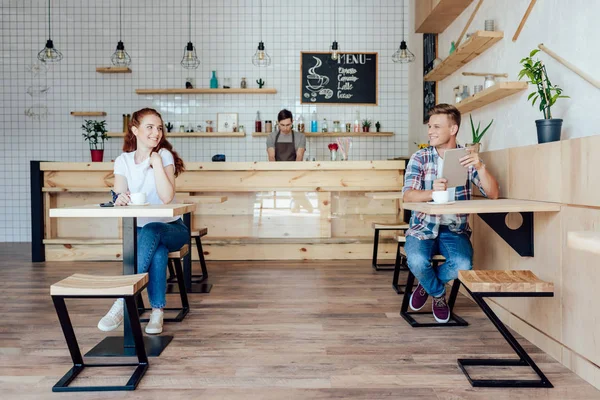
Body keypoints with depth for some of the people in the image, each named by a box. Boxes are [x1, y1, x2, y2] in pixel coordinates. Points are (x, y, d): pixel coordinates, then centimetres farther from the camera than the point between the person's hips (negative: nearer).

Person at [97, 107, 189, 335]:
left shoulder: (164, 155, -8)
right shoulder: (123, 161, 2)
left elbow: (166, 198, -22)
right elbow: (119, 196, -11)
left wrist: (156, 160, -21)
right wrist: (120, 199, -35)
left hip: (172, 229, -2)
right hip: (142, 230, 2)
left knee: (151, 232, -37)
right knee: (158, 251, -34)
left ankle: (123, 303, -34)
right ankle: (157, 311, -23)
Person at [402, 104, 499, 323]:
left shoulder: (468, 158, 3)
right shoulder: (419, 158, -1)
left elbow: (493, 194, -7)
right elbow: (407, 195, -16)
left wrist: (480, 167, -25)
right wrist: (432, 192, -38)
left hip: (455, 230, 1)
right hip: (423, 227, -1)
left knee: (463, 265, -27)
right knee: (417, 260, -30)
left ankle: (427, 285, 9)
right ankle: (438, 293, 7)